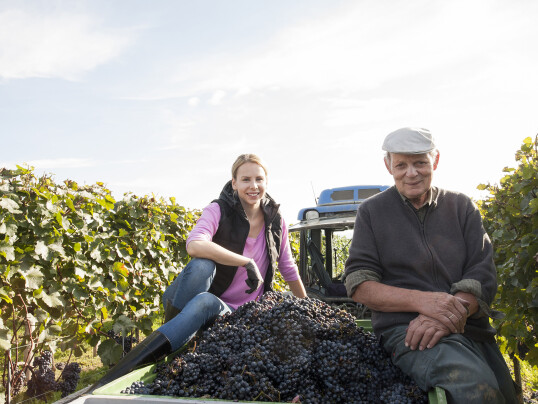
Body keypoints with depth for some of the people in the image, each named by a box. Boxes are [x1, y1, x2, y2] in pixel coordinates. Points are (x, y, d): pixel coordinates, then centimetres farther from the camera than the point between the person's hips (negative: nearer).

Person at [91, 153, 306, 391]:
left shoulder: (275, 220, 1)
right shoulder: (219, 210, -10)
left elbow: (288, 269, 14)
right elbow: (194, 245, -32)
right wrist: (247, 262, -32)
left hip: (229, 312, 2)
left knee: (204, 302, -36)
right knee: (203, 264, -35)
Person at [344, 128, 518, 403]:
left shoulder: (461, 207, 13)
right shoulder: (372, 211, 8)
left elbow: (484, 275, 3)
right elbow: (358, 285, 0)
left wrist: (445, 317, -17)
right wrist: (421, 300, -16)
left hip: (472, 328, 4)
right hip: (404, 328, -4)